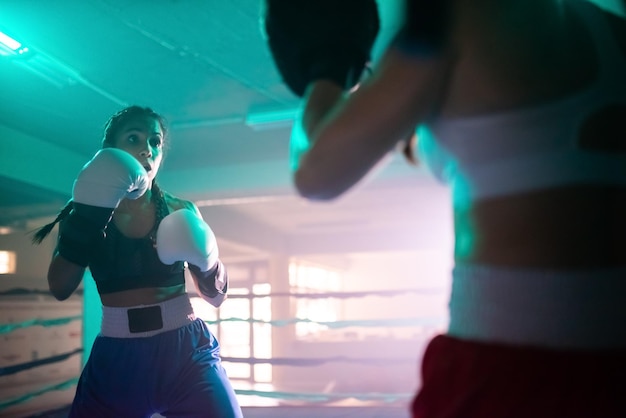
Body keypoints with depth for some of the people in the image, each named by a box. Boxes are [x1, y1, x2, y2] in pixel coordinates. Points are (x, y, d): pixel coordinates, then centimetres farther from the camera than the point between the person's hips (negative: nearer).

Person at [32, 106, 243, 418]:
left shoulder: (181, 212, 4)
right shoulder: (86, 210, 3)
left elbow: (215, 296, 7)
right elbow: (60, 289, -11)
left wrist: (206, 260, -13)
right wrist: (88, 215, -18)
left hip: (186, 353, 0)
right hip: (115, 360, 0)